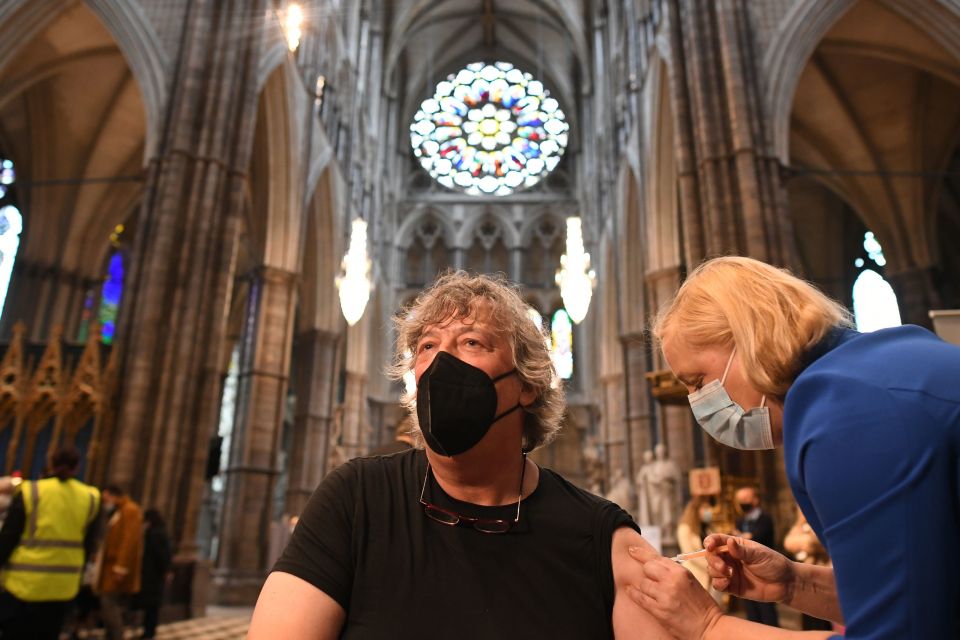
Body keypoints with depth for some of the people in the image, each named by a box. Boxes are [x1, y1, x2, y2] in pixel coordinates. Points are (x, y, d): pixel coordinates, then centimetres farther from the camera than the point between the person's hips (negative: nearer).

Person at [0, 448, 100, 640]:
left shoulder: (30, 492, -8)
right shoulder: (89, 498, 1)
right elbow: (88, 545, 8)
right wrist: (77, 572, 19)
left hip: (24, 582, -3)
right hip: (63, 586, 3)